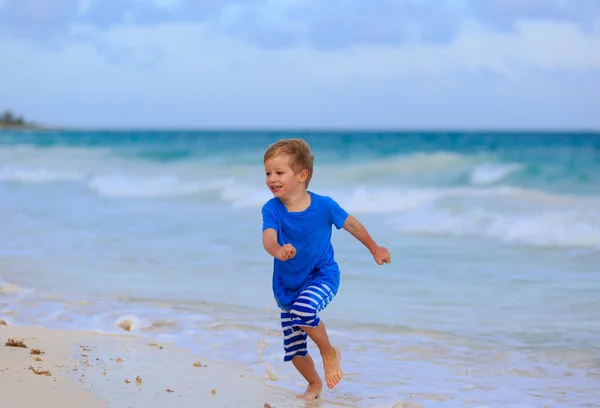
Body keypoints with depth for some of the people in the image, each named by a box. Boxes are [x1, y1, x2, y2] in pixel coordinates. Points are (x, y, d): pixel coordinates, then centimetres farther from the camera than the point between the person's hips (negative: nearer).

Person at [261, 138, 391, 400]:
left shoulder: (323, 206, -17)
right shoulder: (272, 209, -17)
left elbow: (351, 224, 1)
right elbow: (268, 237, -35)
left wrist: (375, 249, 14)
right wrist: (278, 250, -59)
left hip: (322, 276, -3)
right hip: (287, 286, 3)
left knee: (303, 310, -35)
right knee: (293, 349, 10)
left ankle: (329, 353, -7)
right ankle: (314, 383, 42)